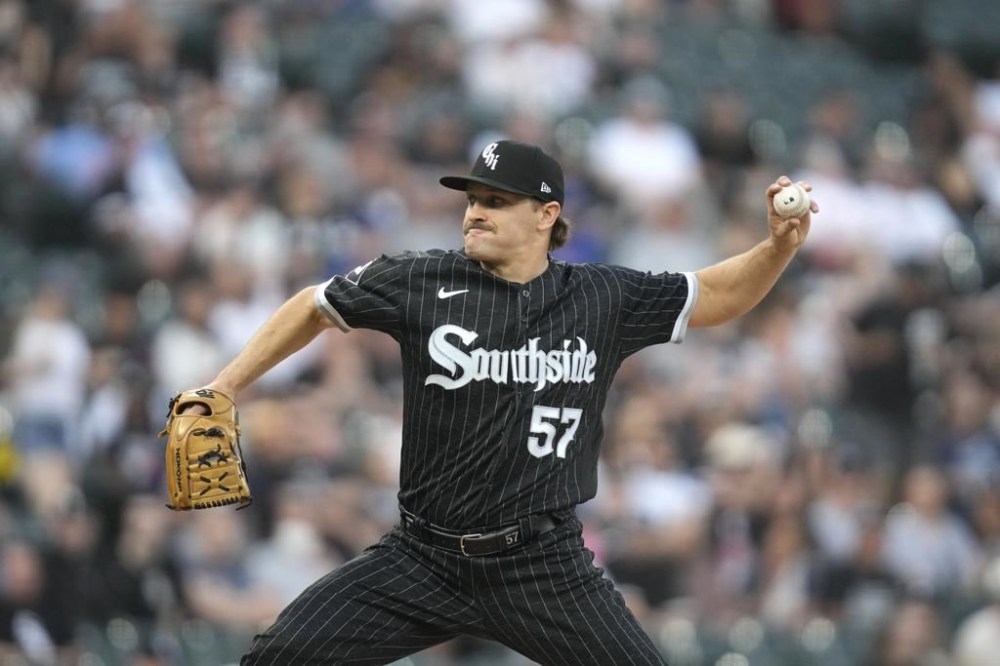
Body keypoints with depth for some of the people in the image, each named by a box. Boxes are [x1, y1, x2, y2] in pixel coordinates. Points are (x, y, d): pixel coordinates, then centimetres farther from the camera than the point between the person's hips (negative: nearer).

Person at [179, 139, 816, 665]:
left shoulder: (602, 298, 0)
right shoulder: (420, 281, -3)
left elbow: (716, 294, 8)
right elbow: (313, 309, 11)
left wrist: (779, 248, -10)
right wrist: (221, 391, 9)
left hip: (543, 566, 0)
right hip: (423, 559, 0)